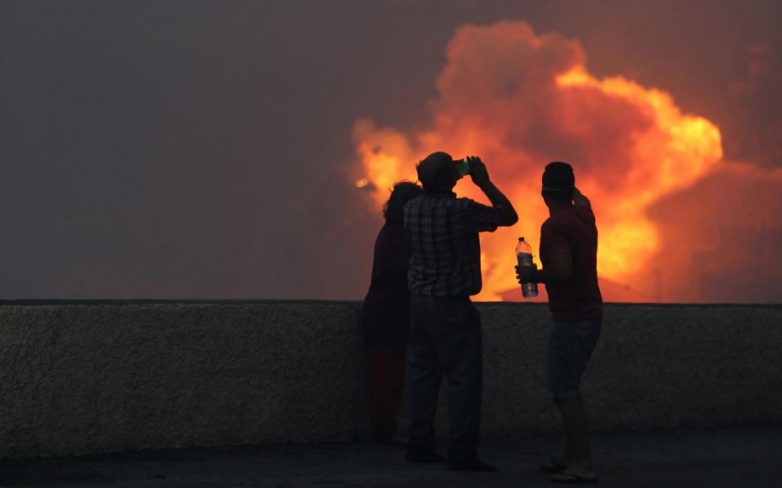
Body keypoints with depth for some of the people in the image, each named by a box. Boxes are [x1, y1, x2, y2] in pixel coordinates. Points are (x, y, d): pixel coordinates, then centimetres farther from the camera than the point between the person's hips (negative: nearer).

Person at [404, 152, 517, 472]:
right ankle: (461, 452, -4)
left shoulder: (412, 209, 2)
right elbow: (509, 216, -3)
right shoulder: (460, 211, -16)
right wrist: (484, 182, 2)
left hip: (420, 301, 7)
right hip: (451, 306, -7)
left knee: (423, 374, 12)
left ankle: (419, 445, 14)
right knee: (463, 378, -2)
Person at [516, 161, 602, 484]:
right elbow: (581, 199, 35)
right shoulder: (584, 215, 10)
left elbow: (563, 270, -27)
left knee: (565, 391, -8)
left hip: (571, 318, -9)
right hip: (590, 315, 9)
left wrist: (533, 275, -10)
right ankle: (570, 455, 21)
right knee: (568, 388, 17)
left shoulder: (554, 225, -16)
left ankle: (584, 466, -11)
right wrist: (566, 181, 51)